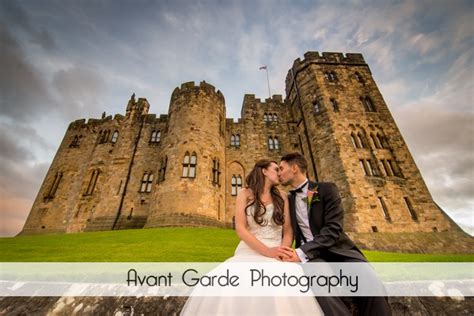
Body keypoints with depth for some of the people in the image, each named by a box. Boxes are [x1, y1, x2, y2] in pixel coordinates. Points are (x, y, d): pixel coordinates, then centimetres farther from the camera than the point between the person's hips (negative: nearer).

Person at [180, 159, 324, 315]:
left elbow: (288, 230, 9)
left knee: (280, 299, -28)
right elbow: (240, 229, -5)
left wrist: (283, 251, -11)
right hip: (250, 252, -1)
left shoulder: (282, 197, 13)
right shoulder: (245, 194, 4)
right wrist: (267, 251, -15)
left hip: (276, 256, 2)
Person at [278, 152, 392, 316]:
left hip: (337, 249, -1)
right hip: (311, 254, 1)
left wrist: (301, 252, -22)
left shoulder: (327, 189, -1)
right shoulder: (287, 199, 11)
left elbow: (333, 229, -13)